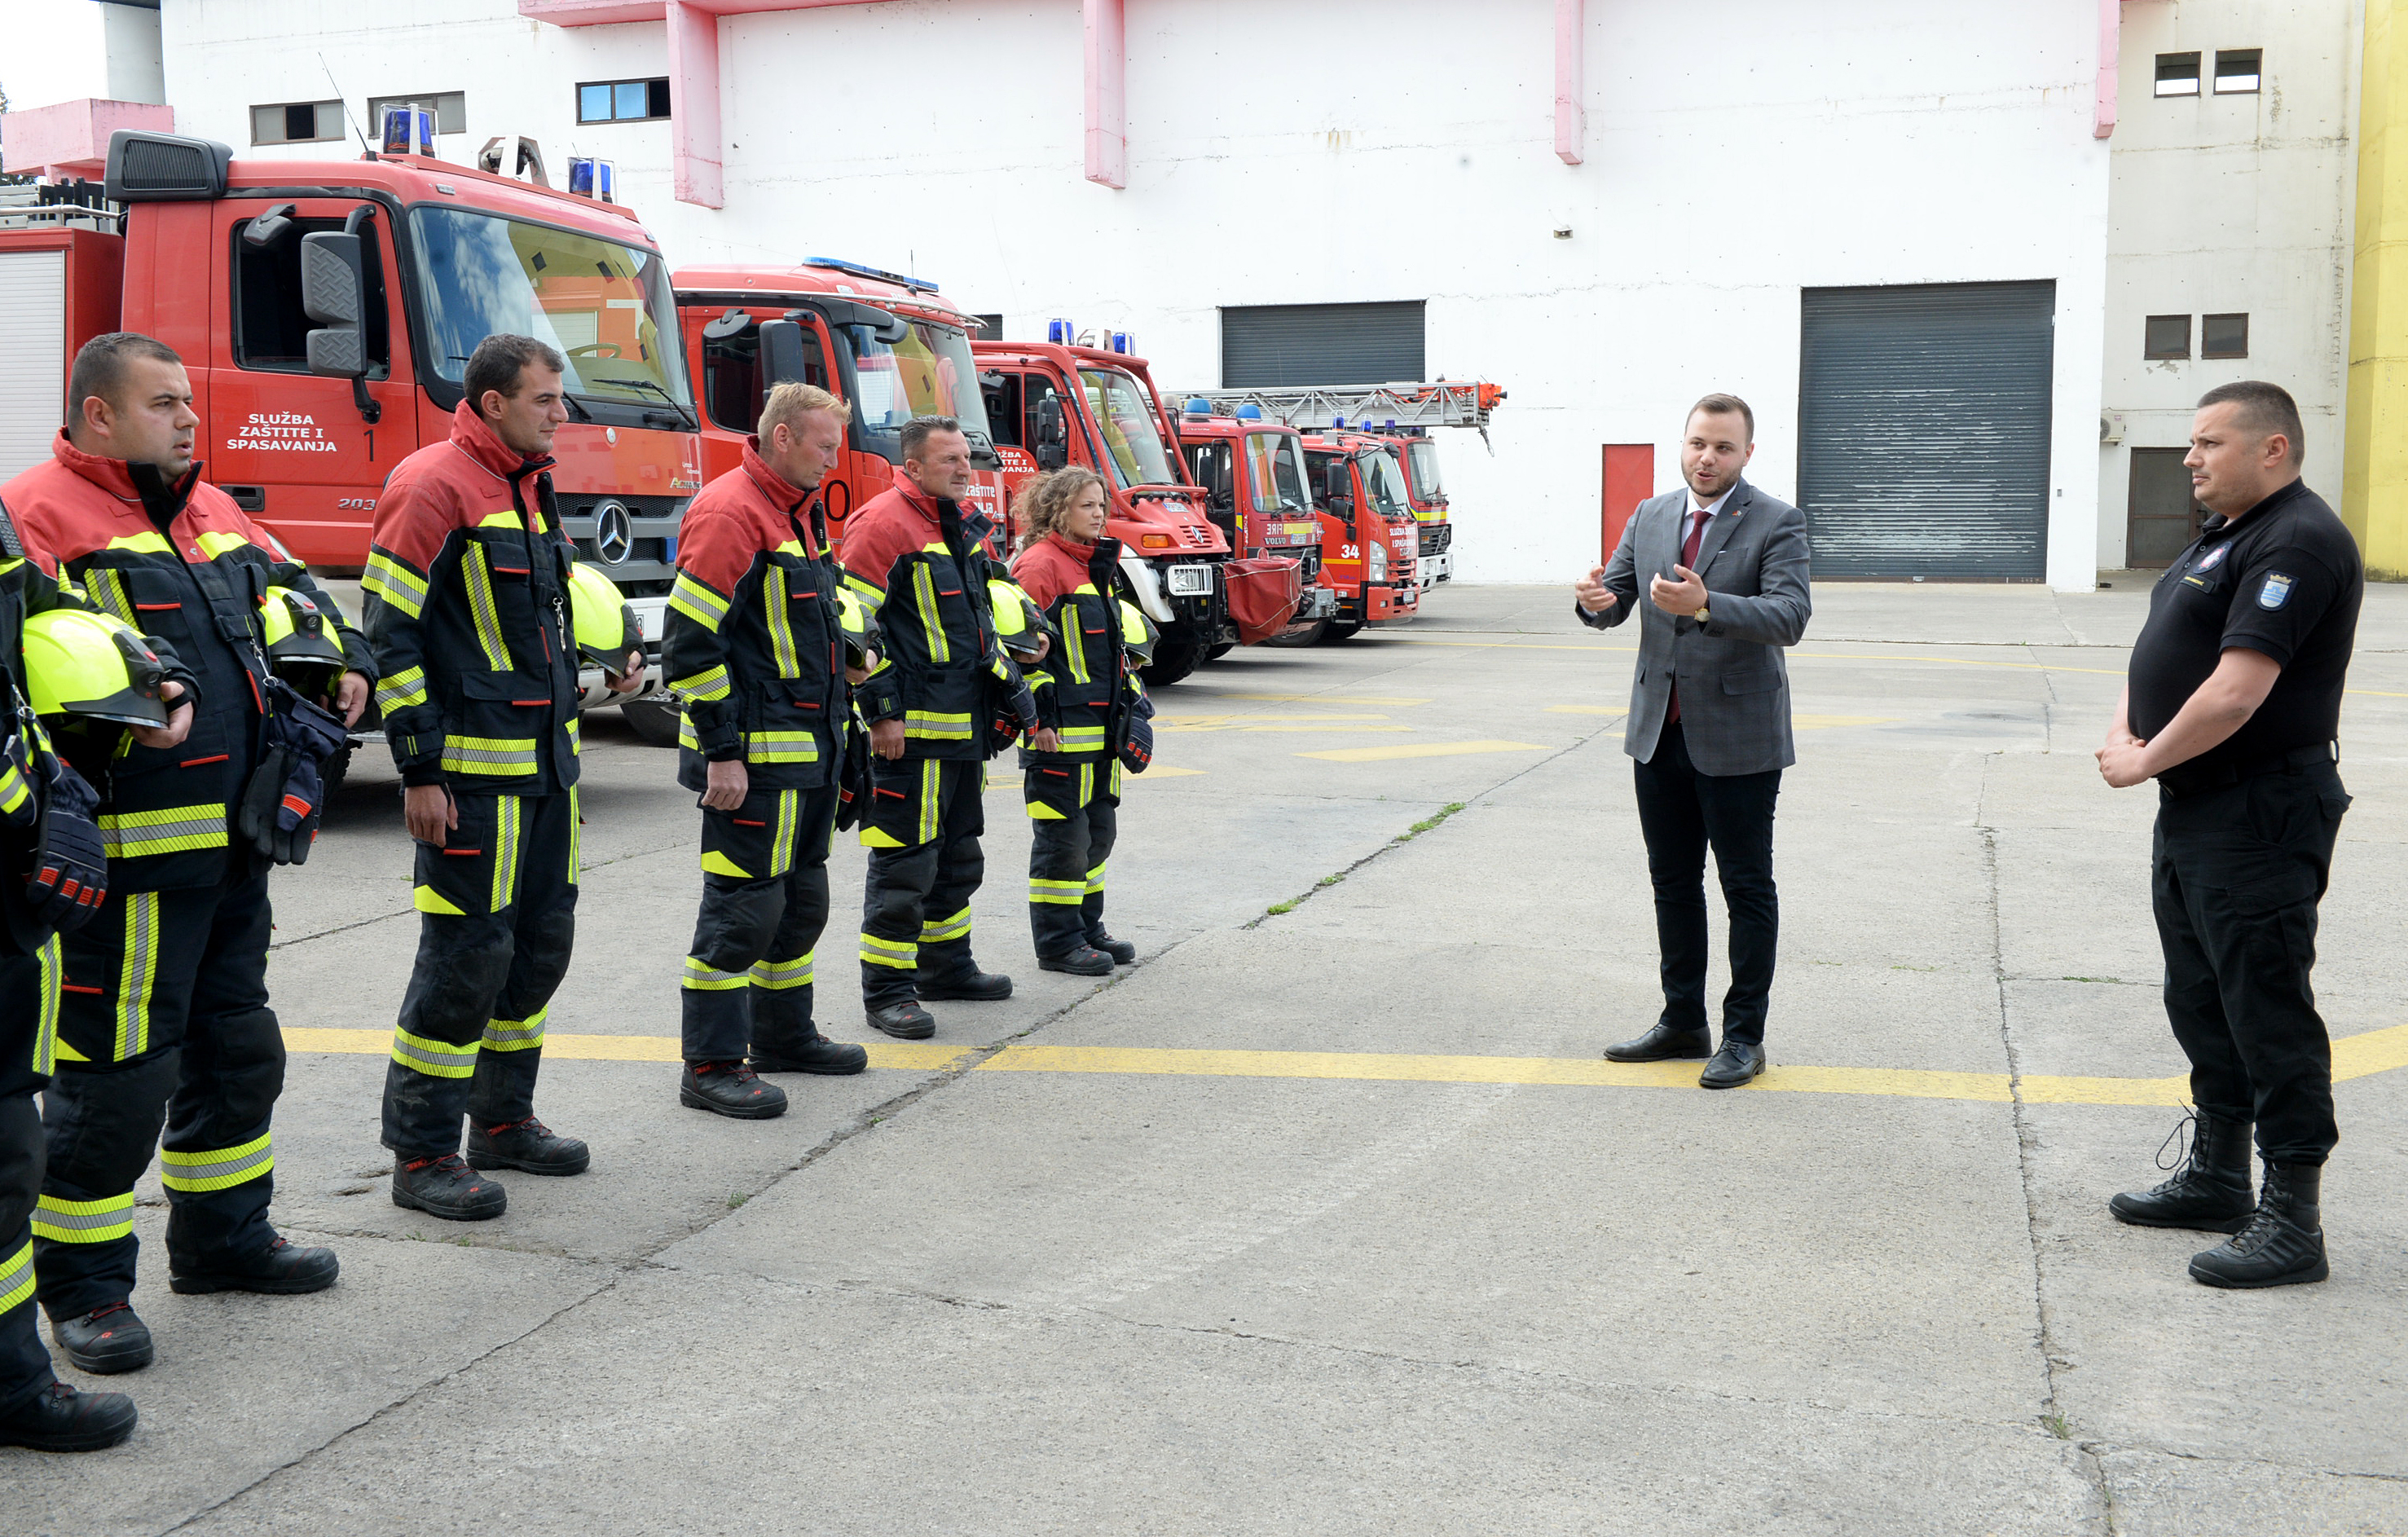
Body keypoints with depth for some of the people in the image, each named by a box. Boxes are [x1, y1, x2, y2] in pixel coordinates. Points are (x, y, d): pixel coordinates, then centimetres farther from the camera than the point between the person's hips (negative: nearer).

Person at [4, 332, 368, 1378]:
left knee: (238, 1045, 20)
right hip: (129, 858, -9)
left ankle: (221, 1235, 37)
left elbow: (290, 586, 30)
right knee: (116, 1072, -3)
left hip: (232, 849, 9)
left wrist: (343, 660, 13)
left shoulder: (210, 511, 17)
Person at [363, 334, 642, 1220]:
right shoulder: (433, 488, -12)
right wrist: (419, 770, -17)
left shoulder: (531, 488, 15)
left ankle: (502, 1121, 28)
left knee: (542, 940, 14)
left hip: (547, 760, 9)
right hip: (473, 772, -9)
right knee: (468, 954, -6)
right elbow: (389, 634, -15)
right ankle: (422, 1155, 5)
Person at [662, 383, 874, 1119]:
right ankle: (712, 1065, 2)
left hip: (813, 747, 10)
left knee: (801, 897, 18)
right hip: (755, 754, -10)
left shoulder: (800, 513, 15)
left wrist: (841, 658, 14)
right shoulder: (728, 513, -16)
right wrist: (721, 750, -20)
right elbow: (689, 642, -19)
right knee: (744, 905, -6)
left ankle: (783, 1033, 32)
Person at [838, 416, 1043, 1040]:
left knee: (959, 855, 18)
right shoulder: (882, 523, -11)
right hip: (910, 730, -9)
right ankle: (886, 989, 0)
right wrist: (880, 712, -19)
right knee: (904, 862, -6)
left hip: (964, 728, 10)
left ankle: (945, 965, 31)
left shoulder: (958, 530, 18)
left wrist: (1016, 701, 23)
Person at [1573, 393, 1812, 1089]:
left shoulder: (1777, 523, -8)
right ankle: (1682, 1023, 26)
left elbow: (1789, 615, -21)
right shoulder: (1650, 517, 8)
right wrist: (1594, 599, -20)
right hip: (1660, 734, 6)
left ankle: (1744, 1036, 11)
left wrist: (1705, 604, -36)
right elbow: (1614, 604, 5)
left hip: (1737, 738, -6)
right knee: (1673, 883, 14)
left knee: (1747, 889, 3)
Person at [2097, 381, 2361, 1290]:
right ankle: (2217, 1178, 31)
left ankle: (2292, 1222, 2)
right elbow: (2159, 652, 19)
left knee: (2267, 1009, -5)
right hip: (2196, 810, 11)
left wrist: (2145, 763, -12)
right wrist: (2122, 732, 0)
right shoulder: (2223, 537, 16)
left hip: (2259, 815, -11)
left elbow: (2237, 692, -25)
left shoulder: (2296, 543, -18)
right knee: (2202, 1001, 18)